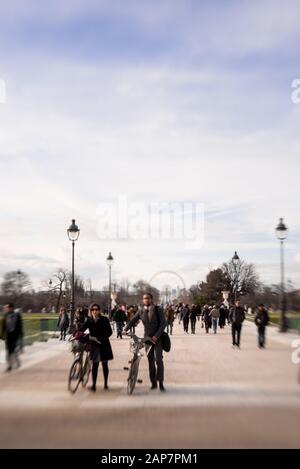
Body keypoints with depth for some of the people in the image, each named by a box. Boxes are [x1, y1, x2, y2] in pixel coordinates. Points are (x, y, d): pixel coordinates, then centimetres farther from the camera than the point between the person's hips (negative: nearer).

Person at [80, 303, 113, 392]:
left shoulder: (104, 320, -6)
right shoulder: (89, 320, 2)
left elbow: (109, 332, -11)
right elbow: (82, 328, -6)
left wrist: (102, 338, -26)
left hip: (104, 345, -1)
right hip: (94, 345, 1)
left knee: (104, 365, 10)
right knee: (95, 365, -2)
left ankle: (106, 383, 24)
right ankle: (94, 385, 0)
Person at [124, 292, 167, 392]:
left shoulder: (158, 310, -6)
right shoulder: (141, 310, 3)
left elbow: (163, 324, -10)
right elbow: (133, 320, 6)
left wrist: (156, 336, -18)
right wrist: (125, 329, -9)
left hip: (157, 338, -3)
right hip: (147, 338, 3)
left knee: (158, 360, -12)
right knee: (150, 361, 6)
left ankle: (161, 383, -6)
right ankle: (153, 383, 13)